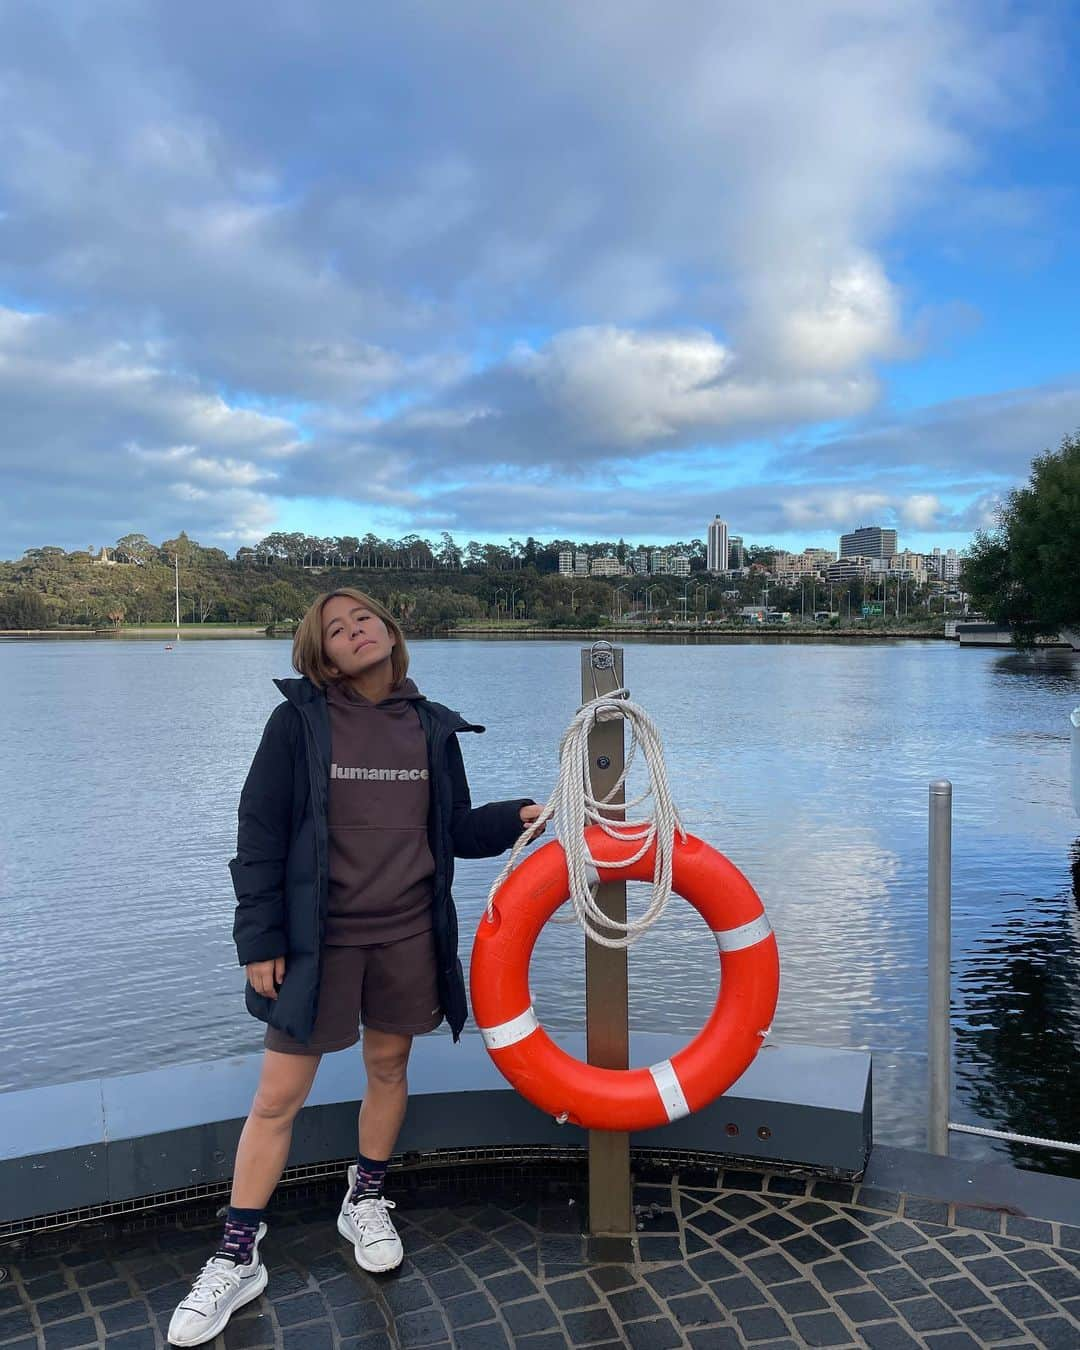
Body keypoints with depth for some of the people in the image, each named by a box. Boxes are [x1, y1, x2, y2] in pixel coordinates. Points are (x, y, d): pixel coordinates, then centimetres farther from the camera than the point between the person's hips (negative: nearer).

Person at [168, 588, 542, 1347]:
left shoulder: (432, 727, 3)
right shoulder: (299, 721, -8)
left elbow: (454, 828, 10)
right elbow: (261, 834, -7)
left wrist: (515, 818, -7)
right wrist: (259, 939, -9)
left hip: (410, 934, 3)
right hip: (318, 938, -3)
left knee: (388, 1066, 17)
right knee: (279, 1096, 4)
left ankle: (366, 1205, 41)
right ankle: (237, 1261, 22)